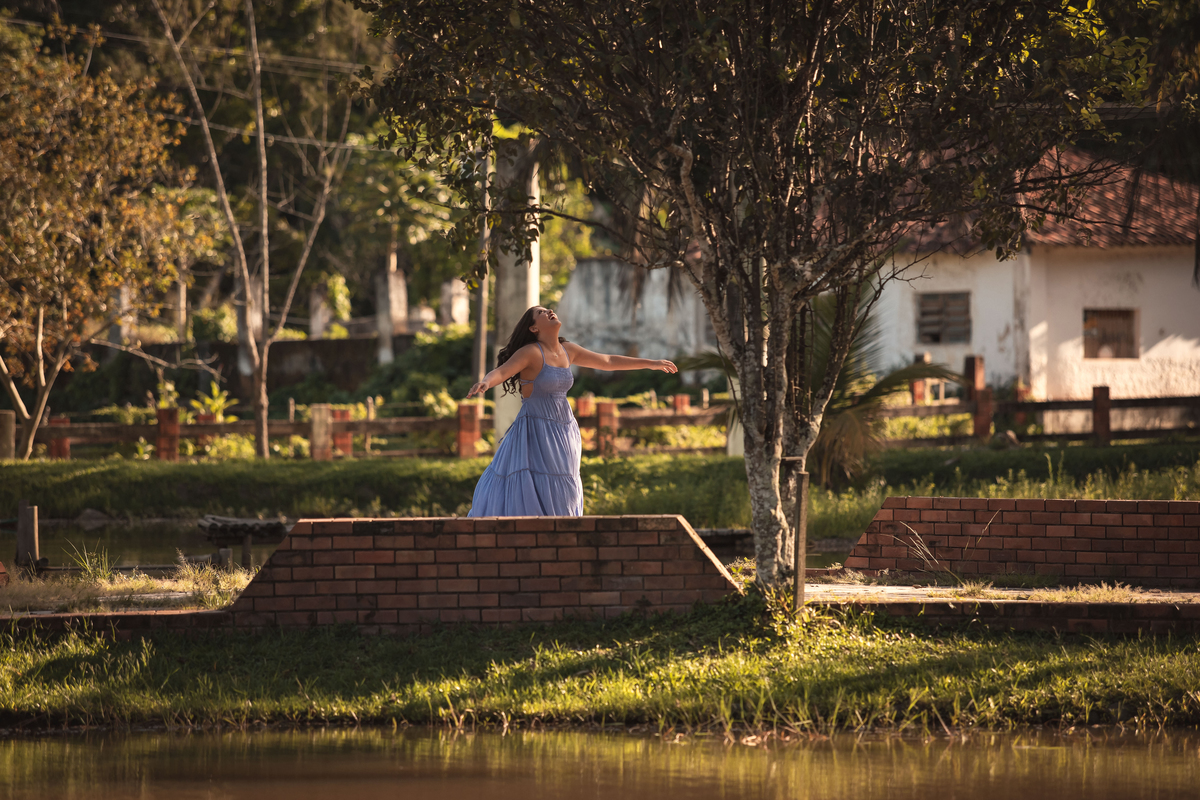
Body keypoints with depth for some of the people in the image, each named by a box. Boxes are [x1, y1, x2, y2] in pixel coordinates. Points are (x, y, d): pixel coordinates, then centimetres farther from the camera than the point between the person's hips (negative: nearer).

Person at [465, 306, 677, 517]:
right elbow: (500, 372, -27)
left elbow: (607, 361, 20)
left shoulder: (567, 350, 9)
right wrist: (485, 383, -52)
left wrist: (650, 363, 26)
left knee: (559, 499, 8)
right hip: (536, 434, -7)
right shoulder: (531, 352, -13)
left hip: (563, 434, 7)